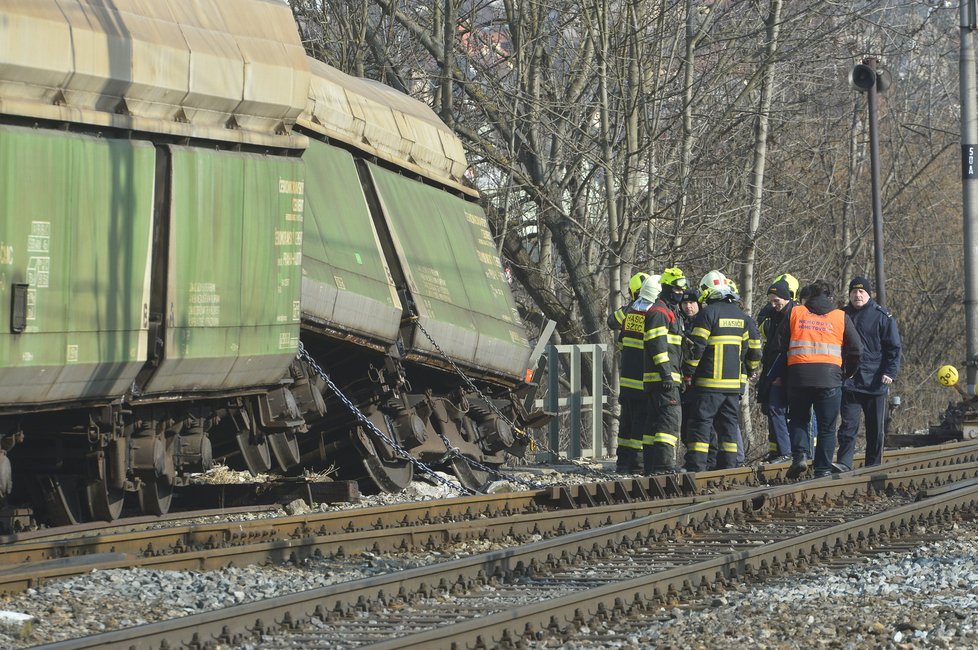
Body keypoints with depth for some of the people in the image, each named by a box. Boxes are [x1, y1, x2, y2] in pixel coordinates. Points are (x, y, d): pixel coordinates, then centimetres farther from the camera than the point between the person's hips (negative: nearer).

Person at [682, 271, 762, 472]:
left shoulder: (708, 313, -8)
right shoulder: (743, 317, 11)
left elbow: (697, 346, -12)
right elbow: (754, 349, 13)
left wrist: (688, 373, -4)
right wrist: (751, 369, 30)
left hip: (709, 382, -5)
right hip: (734, 383, 5)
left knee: (701, 424, -3)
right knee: (729, 425, 11)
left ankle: (696, 467, -8)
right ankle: (728, 466, 10)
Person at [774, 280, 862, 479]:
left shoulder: (794, 313, 8)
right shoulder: (841, 317, 9)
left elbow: (779, 345, 6)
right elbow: (856, 349, 5)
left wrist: (782, 373, 19)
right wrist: (846, 372, 19)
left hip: (798, 377, 0)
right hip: (830, 378, 0)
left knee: (798, 419, 17)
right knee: (826, 427, 8)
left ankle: (800, 455, -5)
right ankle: (823, 469, 5)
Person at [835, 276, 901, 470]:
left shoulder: (882, 316, 0)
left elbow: (893, 347, -2)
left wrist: (890, 372, -13)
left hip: (875, 381, -2)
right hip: (849, 380, 2)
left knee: (875, 427, 5)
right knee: (848, 424, -7)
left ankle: (874, 465, 13)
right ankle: (844, 463, -11)